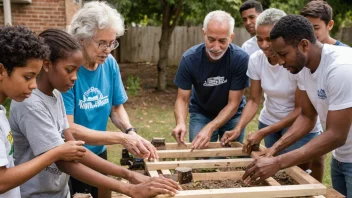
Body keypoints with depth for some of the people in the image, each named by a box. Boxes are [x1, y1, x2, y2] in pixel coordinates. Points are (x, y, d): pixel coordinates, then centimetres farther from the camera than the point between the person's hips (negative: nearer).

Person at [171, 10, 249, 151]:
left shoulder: (241, 59, -25)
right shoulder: (189, 58, -22)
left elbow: (233, 103, -22)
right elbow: (182, 99, -16)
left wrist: (210, 128, -34)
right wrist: (181, 123, -36)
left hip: (232, 115, 0)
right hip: (201, 114, 0)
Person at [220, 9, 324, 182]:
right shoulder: (255, 60, -12)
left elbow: (300, 109, -19)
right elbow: (254, 101, -6)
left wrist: (263, 133, -24)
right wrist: (238, 129, -23)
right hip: (269, 121, 4)